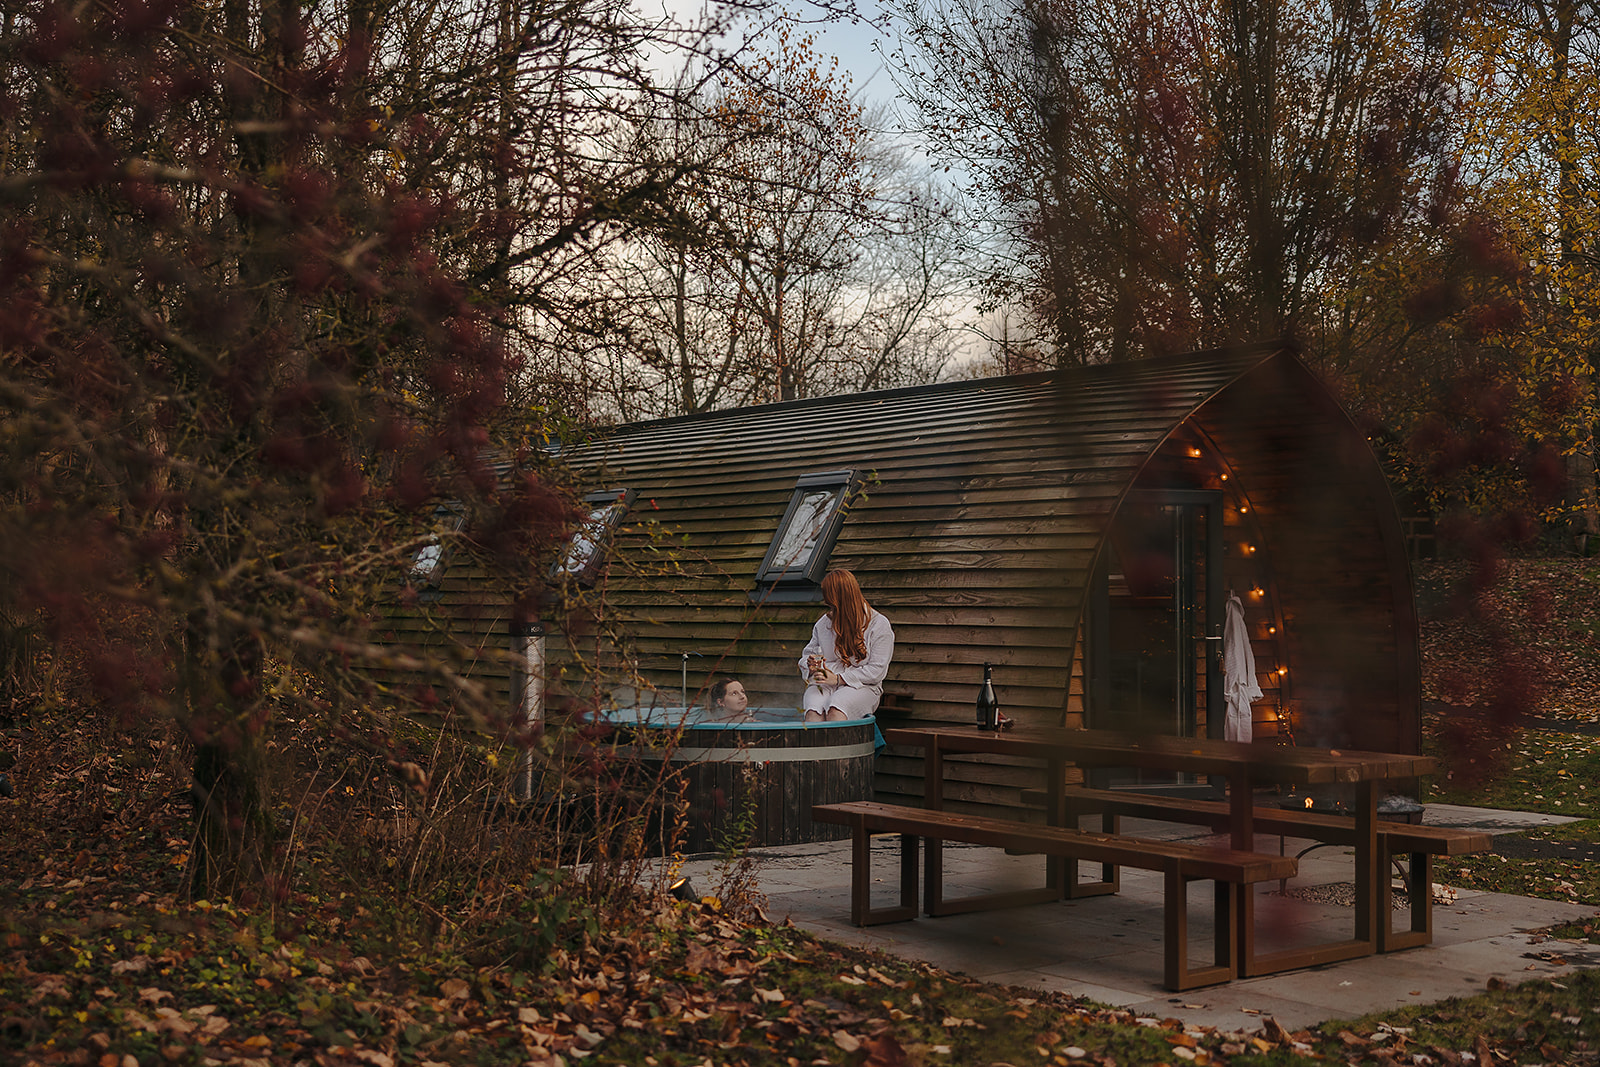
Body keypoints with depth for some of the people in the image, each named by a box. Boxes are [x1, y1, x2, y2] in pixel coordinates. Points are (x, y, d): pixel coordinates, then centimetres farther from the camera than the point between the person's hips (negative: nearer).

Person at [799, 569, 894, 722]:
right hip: (824, 684, 3)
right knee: (814, 709, -34)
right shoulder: (823, 623, 18)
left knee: (837, 707, -38)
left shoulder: (879, 625, 1)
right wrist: (811, 665, -2)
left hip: (862, 686, -3)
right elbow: (808, 653, 25)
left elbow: (877, 670, -5)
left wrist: (839, 679, -14)